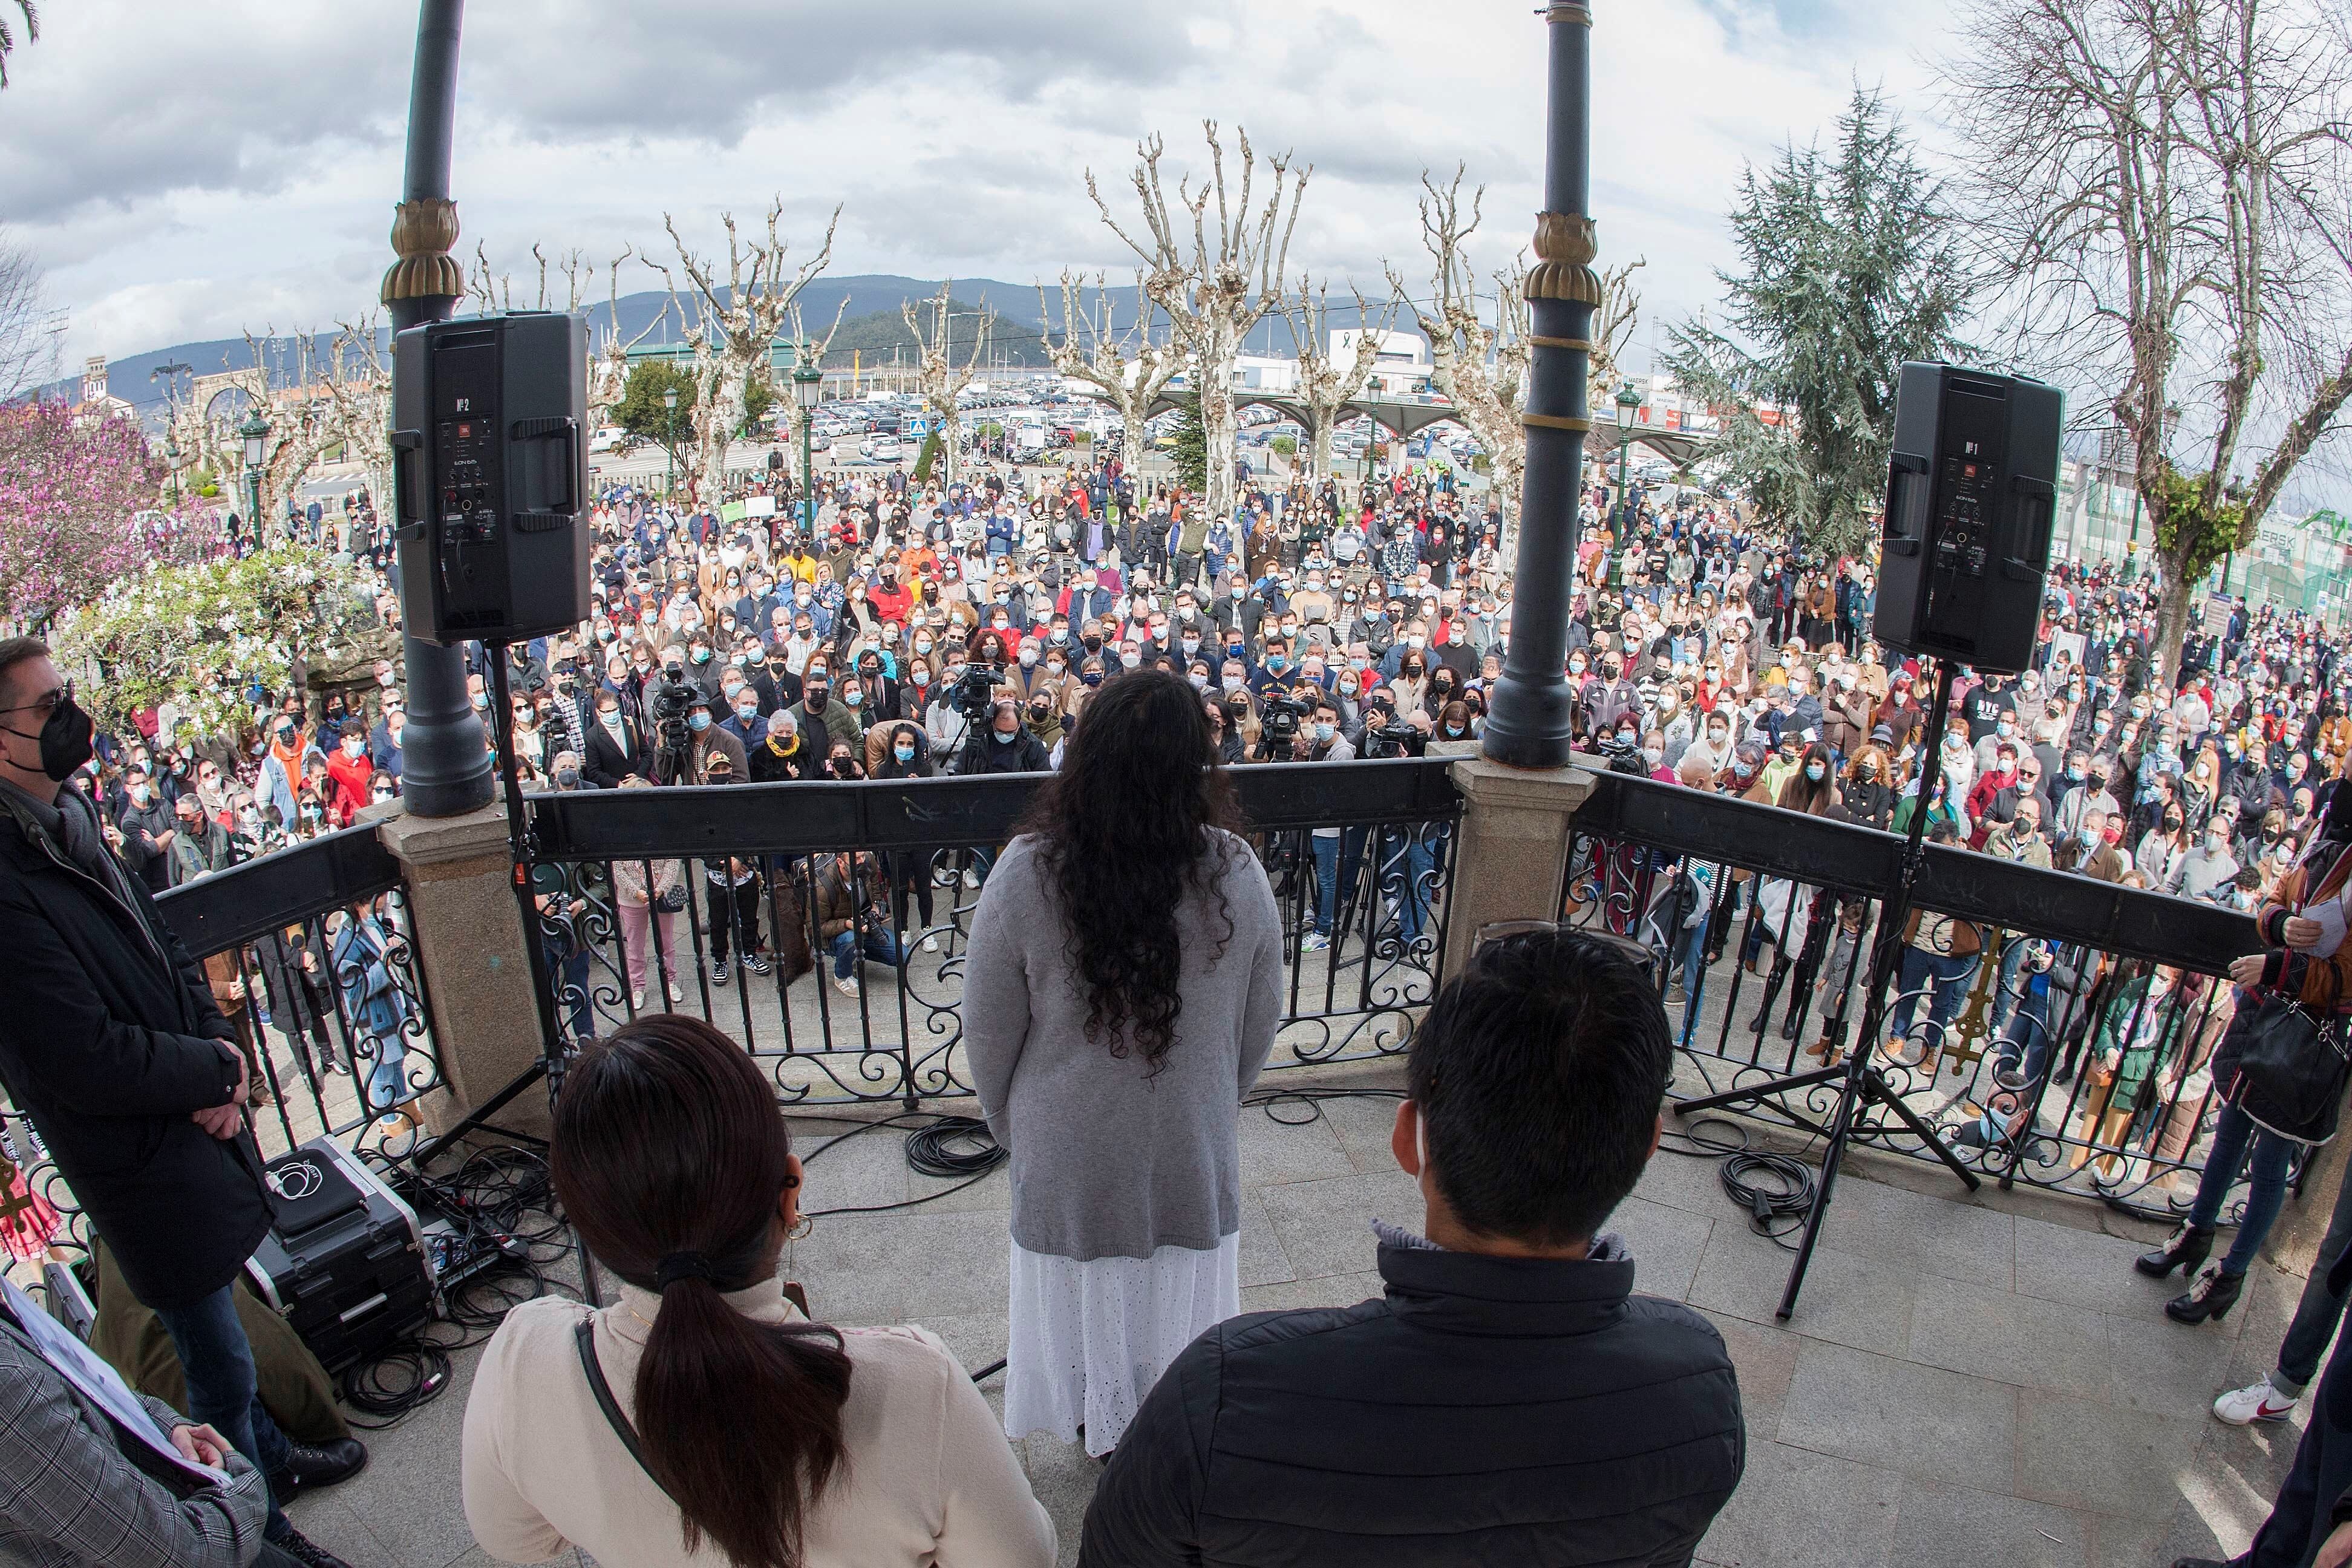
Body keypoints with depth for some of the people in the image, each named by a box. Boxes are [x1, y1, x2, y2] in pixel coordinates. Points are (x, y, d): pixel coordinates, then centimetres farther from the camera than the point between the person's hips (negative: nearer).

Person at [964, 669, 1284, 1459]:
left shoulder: (1028, 875, -24)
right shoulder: (1236, 873, -19)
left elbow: (989, 1034, -12)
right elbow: (1260, 1025, -5)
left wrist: (1011, 1122, 8)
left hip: (1069, 1150, -1)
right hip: (1193, 1149, 1)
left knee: (1085, 1301, 24)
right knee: (1178, 1297, 24)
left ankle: (1102, 1434, 49)